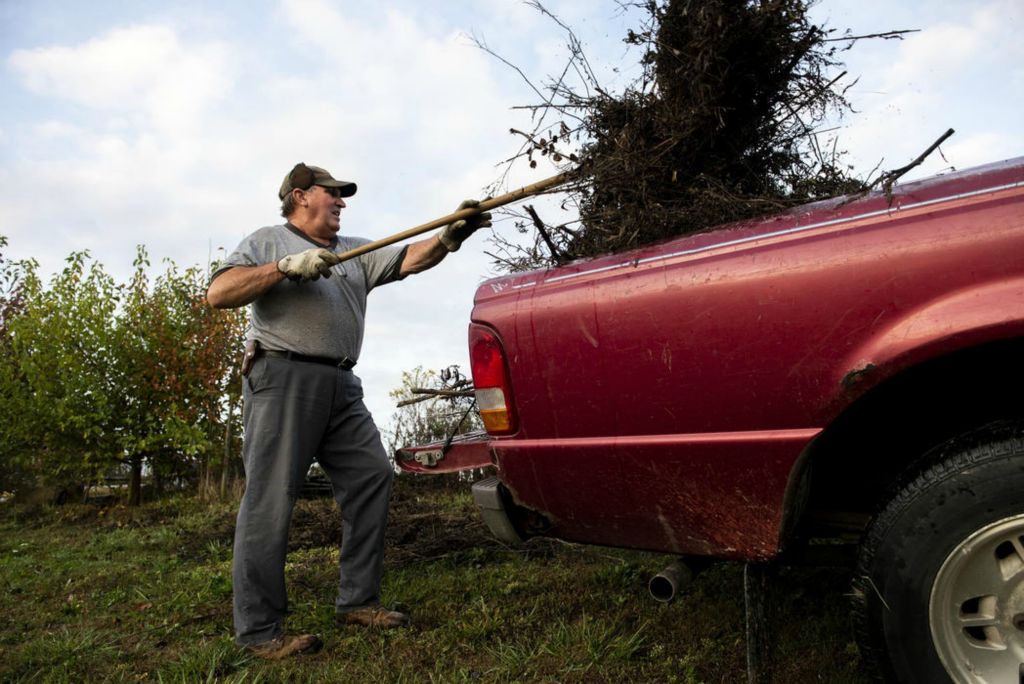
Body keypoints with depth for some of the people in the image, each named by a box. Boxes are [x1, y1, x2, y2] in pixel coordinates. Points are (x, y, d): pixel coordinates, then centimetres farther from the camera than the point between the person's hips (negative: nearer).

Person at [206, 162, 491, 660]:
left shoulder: (355, 252, 23)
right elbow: (218, 293, -3)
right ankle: (258, 630, -2)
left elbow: (410, 259, 8)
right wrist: (288, 267, -11)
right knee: (270, 500, -7)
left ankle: (358, 601, 10)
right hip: (283, 376, -6)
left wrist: (450, 236, -11)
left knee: (372, 479, 0)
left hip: (341, 386, 6)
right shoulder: (269, 241, 10)